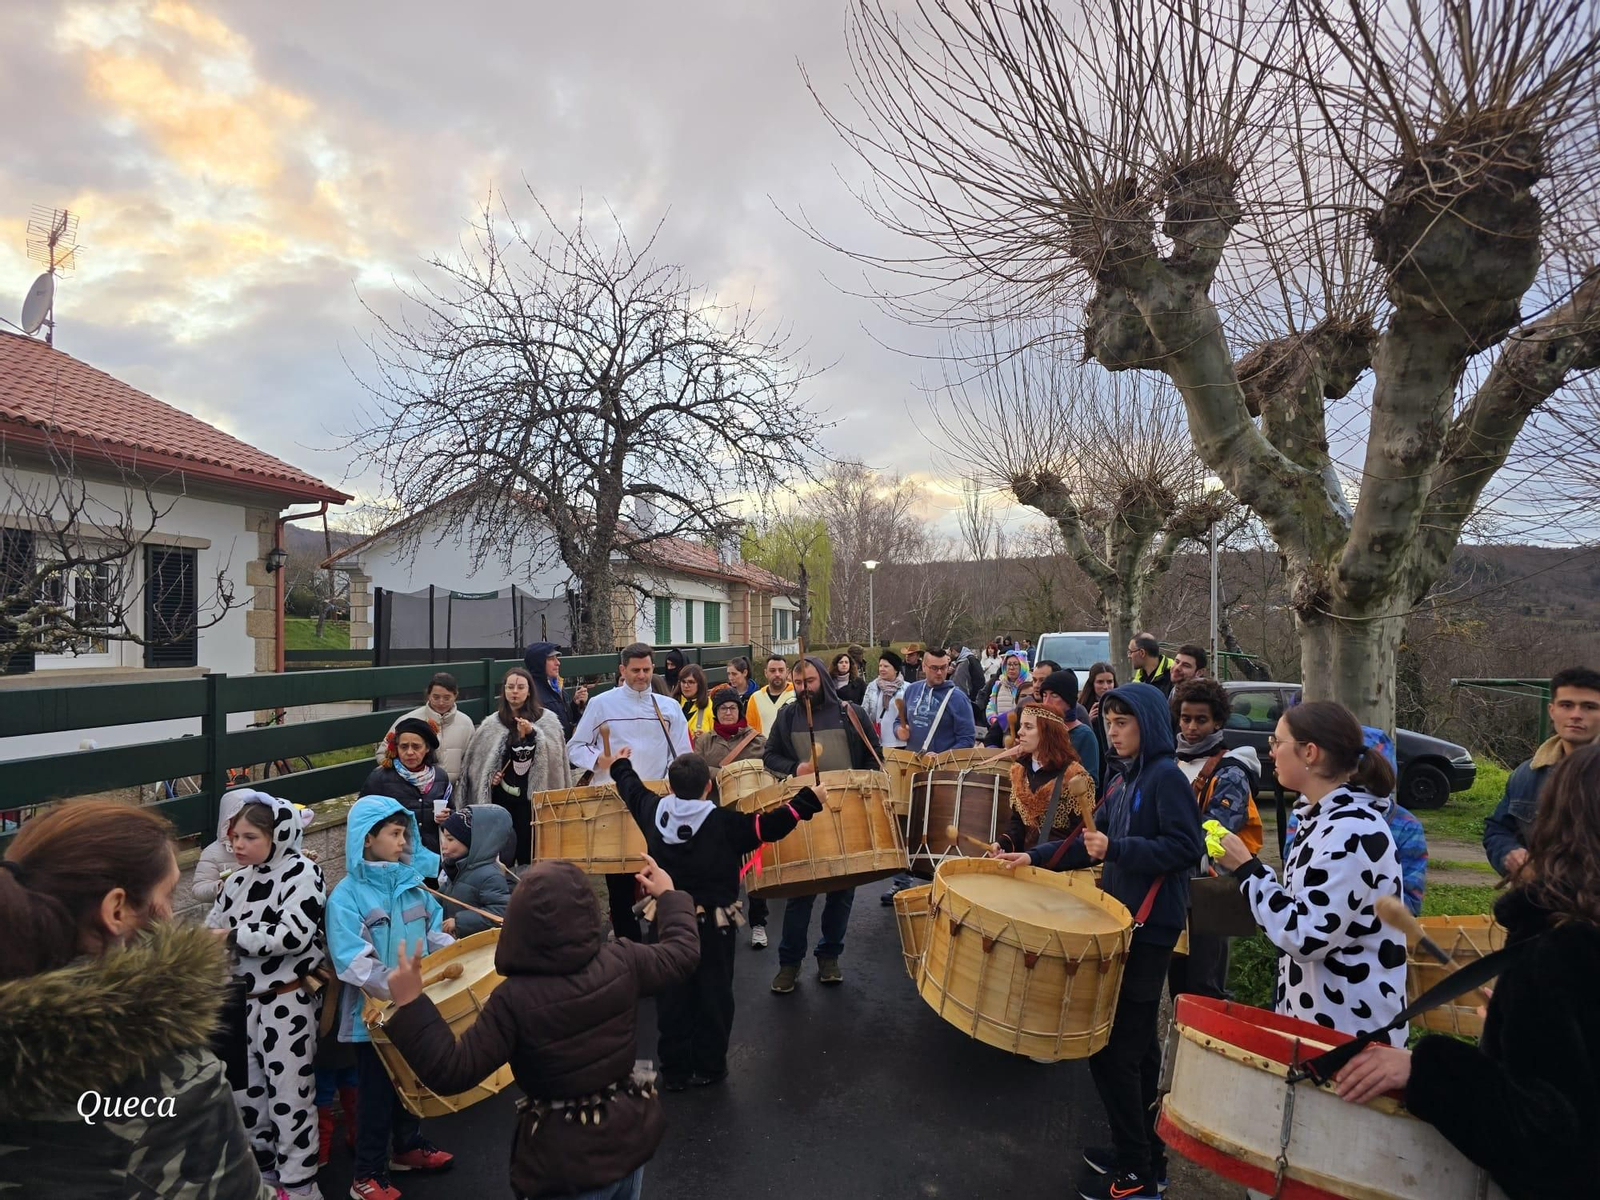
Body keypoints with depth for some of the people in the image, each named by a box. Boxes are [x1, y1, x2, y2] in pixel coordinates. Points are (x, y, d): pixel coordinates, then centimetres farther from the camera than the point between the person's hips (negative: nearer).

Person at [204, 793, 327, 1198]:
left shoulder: (302, 872, -14)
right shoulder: (238, 881, 7)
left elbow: (293, 936, -23)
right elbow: (210, 930, 16)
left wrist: (233, 935, -17)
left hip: (290, 1000, -7)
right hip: (246, 997, 7)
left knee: (289, 1092, 0)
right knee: (246, 1088, 18)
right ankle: (261, 1167, 38)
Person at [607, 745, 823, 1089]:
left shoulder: (654, 811, -5)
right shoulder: (725, 823, -18)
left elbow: (633, 790, 14)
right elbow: (770, 826, -20)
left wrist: (620, 765, 35)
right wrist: (808, 799, -11)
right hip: (713, 926, -4)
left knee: (672, 998, 14)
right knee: (713, 996, 12)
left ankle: (674, 1071, 24)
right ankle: (709, 1067, 22)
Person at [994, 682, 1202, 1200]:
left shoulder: (1166, 777, -14)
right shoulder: (1123, 778, 11)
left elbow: (1186, 847, -21)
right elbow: (1095, 841, 14)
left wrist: (1117, 849, -26)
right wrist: (1034, 857, 8)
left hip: (1148, 928, -9)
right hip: (1125, 921, 9)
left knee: (1110, 1045, -5)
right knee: (1135, 1043, 19)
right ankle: (1145, 1148, 34)